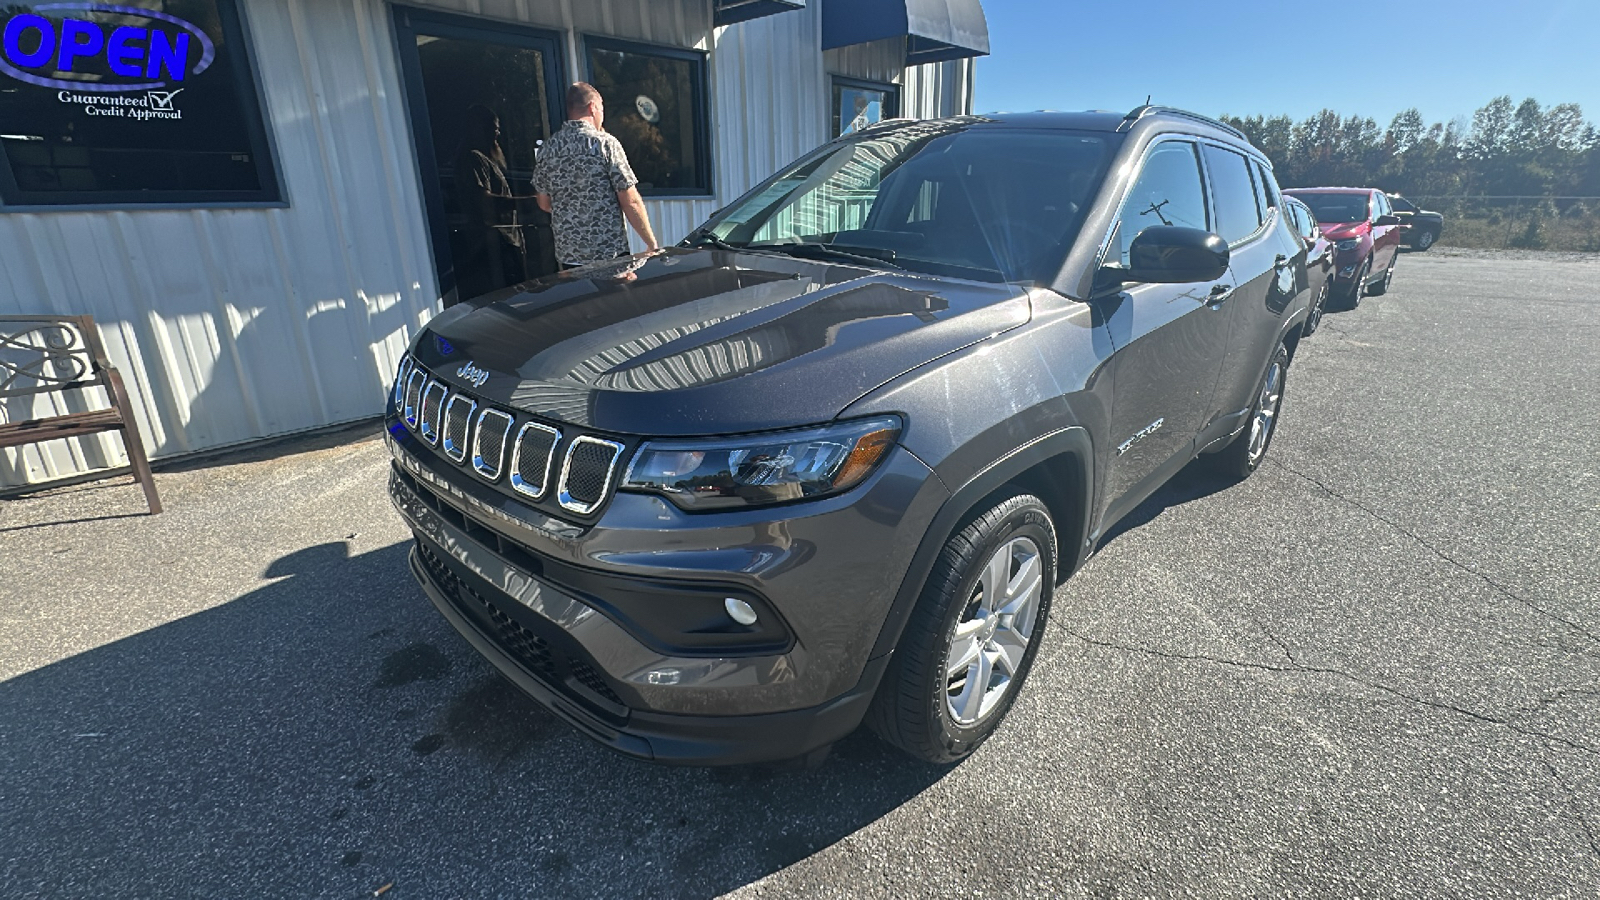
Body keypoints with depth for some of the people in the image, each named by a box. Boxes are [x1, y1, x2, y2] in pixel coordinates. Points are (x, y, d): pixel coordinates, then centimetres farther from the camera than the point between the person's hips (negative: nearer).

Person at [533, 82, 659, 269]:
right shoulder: (606, 143, -8)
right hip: (610, 253, -5)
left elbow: (544, 203, 13)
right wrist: (653, 245, -5)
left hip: (567, 253, 5)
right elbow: (631, 201, -12)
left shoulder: (548, 148, 6)